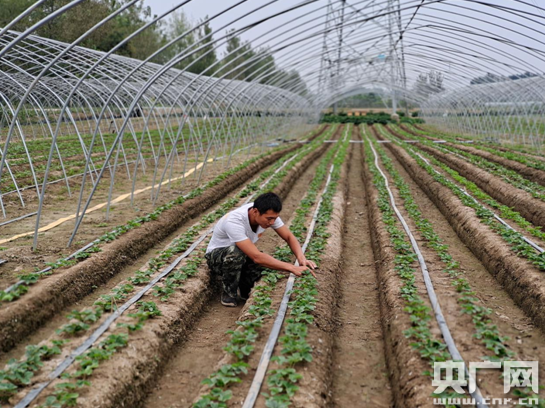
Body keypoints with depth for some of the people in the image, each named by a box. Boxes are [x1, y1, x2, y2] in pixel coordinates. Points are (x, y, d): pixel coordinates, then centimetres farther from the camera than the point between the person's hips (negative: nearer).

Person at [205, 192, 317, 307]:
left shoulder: (268, 214, -18)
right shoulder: (234, 221, -38)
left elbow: (289, 237, -10)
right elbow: (256, 257, -43)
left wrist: (301, 258, -30)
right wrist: (292, 268, -44)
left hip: (243, 257, 5)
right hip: (216, 257, -5)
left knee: (268, 261, -26)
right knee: (235, 253, -40)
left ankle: (243, 289, 2)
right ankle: (229, 293, -13)